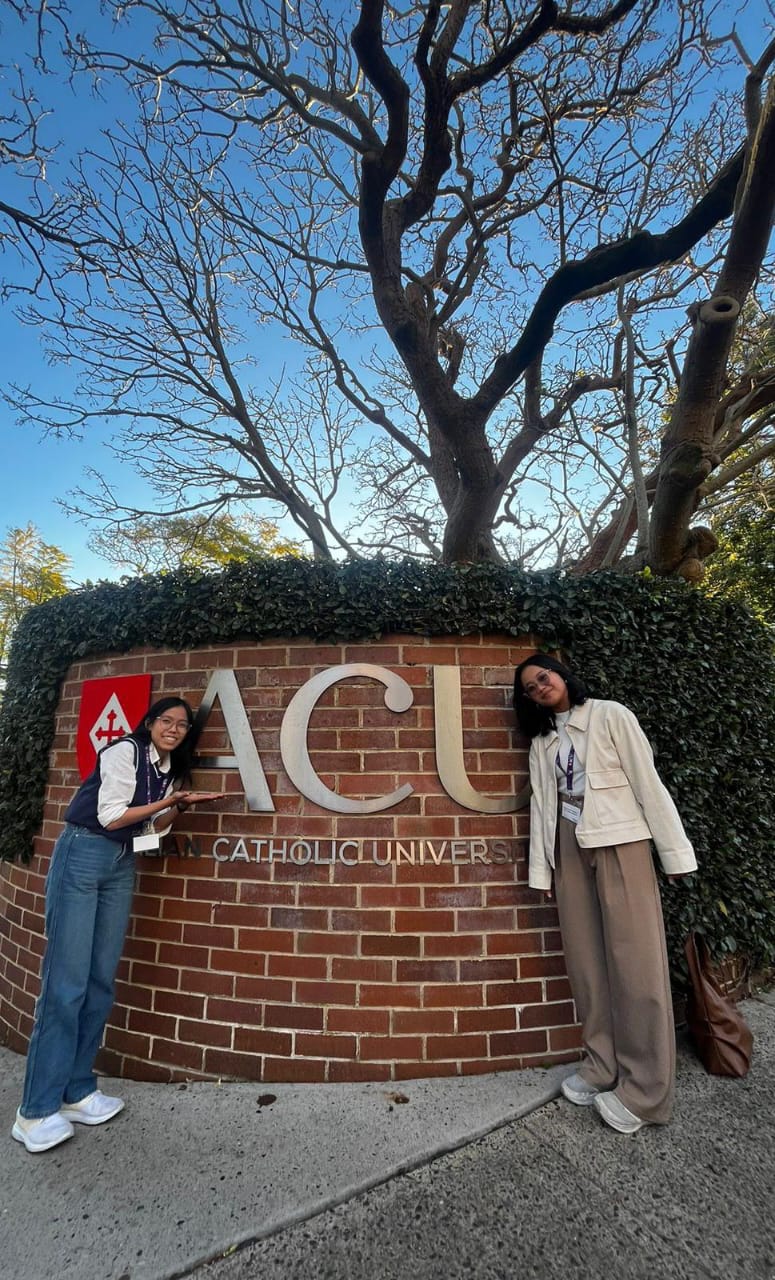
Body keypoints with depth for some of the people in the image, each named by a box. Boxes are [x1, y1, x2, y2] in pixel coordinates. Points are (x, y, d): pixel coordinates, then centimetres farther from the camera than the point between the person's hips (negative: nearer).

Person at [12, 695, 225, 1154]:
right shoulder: (124, 752, -12)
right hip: (82, 856, -7)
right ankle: (37, 1110, 7)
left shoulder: (171, 770, 9)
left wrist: (180, 805, -5)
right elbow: (111, 817, -14)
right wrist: (168, 801, -17)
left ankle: (76, 1090, 20)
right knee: (66, 981, -5)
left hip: (122, 866, 7)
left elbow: (148, 828, 10)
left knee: (101, 980, 8)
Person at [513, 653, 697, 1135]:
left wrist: (674, 851, -8)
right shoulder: (543, 741, 9)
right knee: (587, 961, 11)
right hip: (570, 849, 5)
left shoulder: (611, 715, -5)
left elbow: (648, 782, -7)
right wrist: (541, 868, 7)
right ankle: (602, 1067, 26)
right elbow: (542, 803, 9)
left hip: (620, 842, -5)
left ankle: (643, 1089, 15)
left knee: (635, 960, 0)